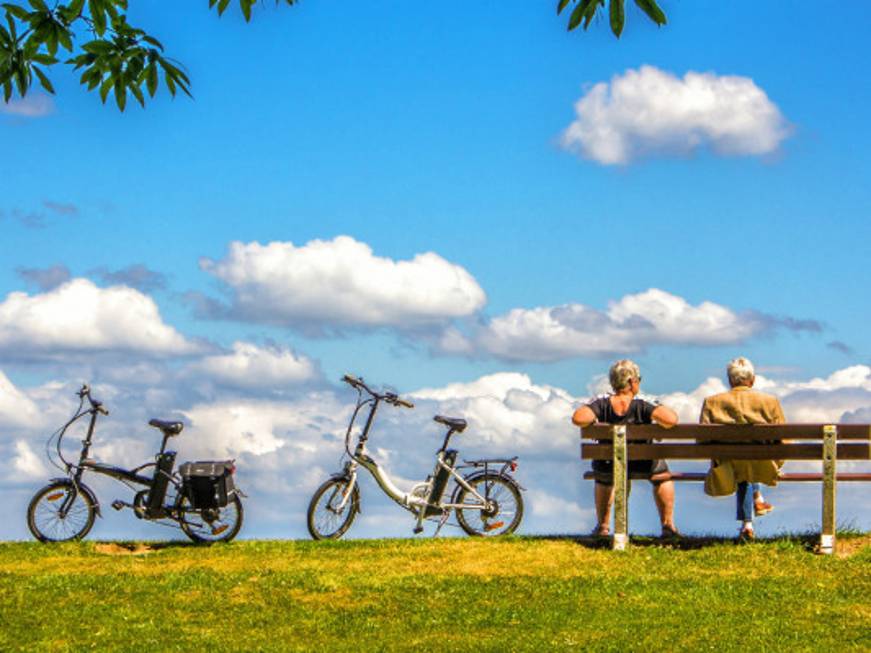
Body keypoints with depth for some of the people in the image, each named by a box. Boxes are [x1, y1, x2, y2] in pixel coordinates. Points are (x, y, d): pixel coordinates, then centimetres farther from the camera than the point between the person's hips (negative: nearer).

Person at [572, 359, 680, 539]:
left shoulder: (602, 404, -16)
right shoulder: (641, 406, -21)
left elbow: (578, 418, -32)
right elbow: (671, 419, -34)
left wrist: (594, 420, -11)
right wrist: (661, 409, -13)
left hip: (608, 468, 2)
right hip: (641, 466, -2)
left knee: (604, 476, 41)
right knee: (661, 473, 34)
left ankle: (602, 526, 45)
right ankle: (668, 526, 35)